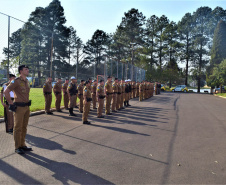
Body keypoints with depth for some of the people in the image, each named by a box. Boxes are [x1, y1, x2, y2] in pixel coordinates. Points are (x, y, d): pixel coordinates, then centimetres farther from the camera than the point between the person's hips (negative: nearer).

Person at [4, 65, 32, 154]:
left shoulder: (27, 81, 12)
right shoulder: (16, 81, -12)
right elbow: (6, 91, -17)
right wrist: (11, 103, -13)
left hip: (27, 107, 7)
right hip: (19, 107, -7)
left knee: (24, 127, 13)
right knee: (18, 128, 1)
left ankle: (22, 145, 24)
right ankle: (17, 147, 11)